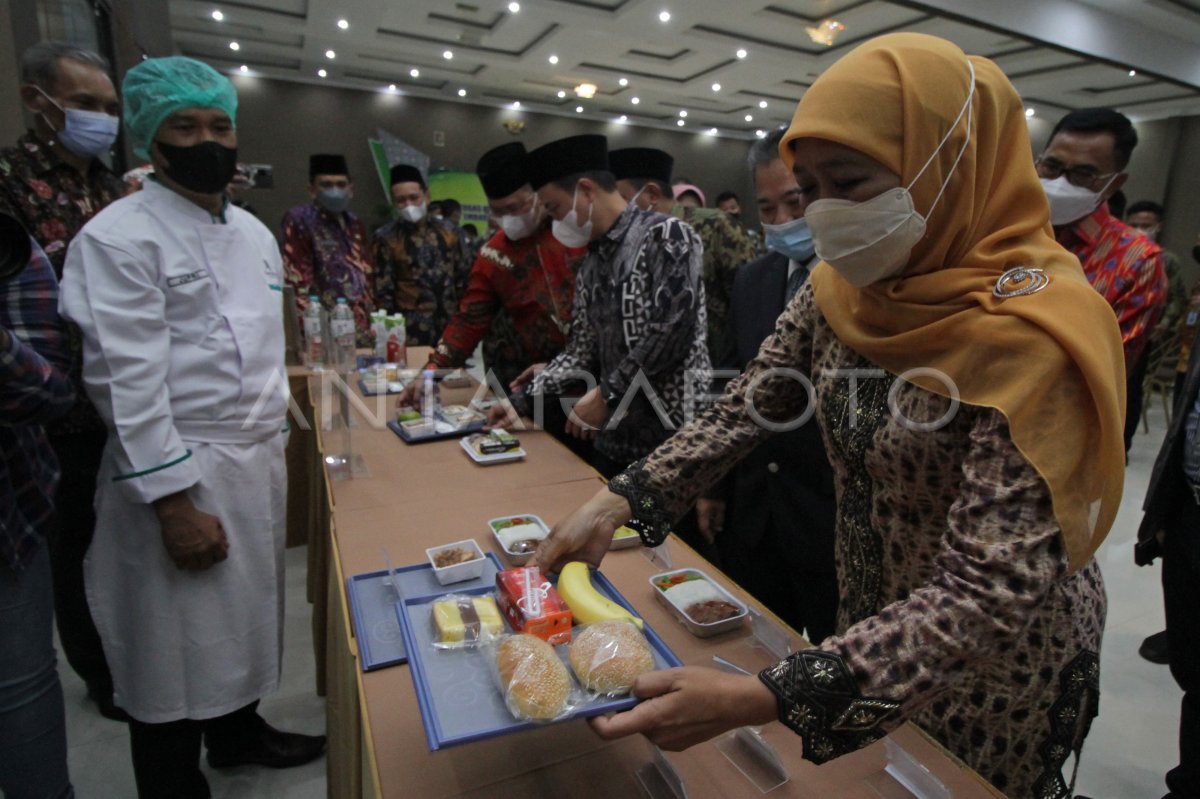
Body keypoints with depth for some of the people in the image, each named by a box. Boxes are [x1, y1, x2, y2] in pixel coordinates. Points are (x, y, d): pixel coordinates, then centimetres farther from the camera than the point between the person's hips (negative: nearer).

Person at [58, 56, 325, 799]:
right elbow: (127, 381, -16)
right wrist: (175, 504, -18)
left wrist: (275, 446, 16)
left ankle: (239, 730, 45)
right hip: (178, 475, -7)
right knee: (174, 642, 7)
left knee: (244, 614, 22)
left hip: (260, 462, 7)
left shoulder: (255, 232, 11)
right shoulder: (119, 237, -11)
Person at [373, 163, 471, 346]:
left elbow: (464, 281, 12)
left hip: (451, 328, 3)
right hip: (412, 334, -3)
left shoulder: (449, 232, 8)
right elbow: (382, 292, -1)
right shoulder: (386, 238, -1)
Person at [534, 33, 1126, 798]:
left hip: (996, 668, -5)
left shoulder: (1032, 335, -30)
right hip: (872, 623, 5)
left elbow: (989, 597, -34)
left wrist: (760, 699, -41)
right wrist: (619, 501, -21)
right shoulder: (838, 290, -9)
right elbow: (747, 408, -7)